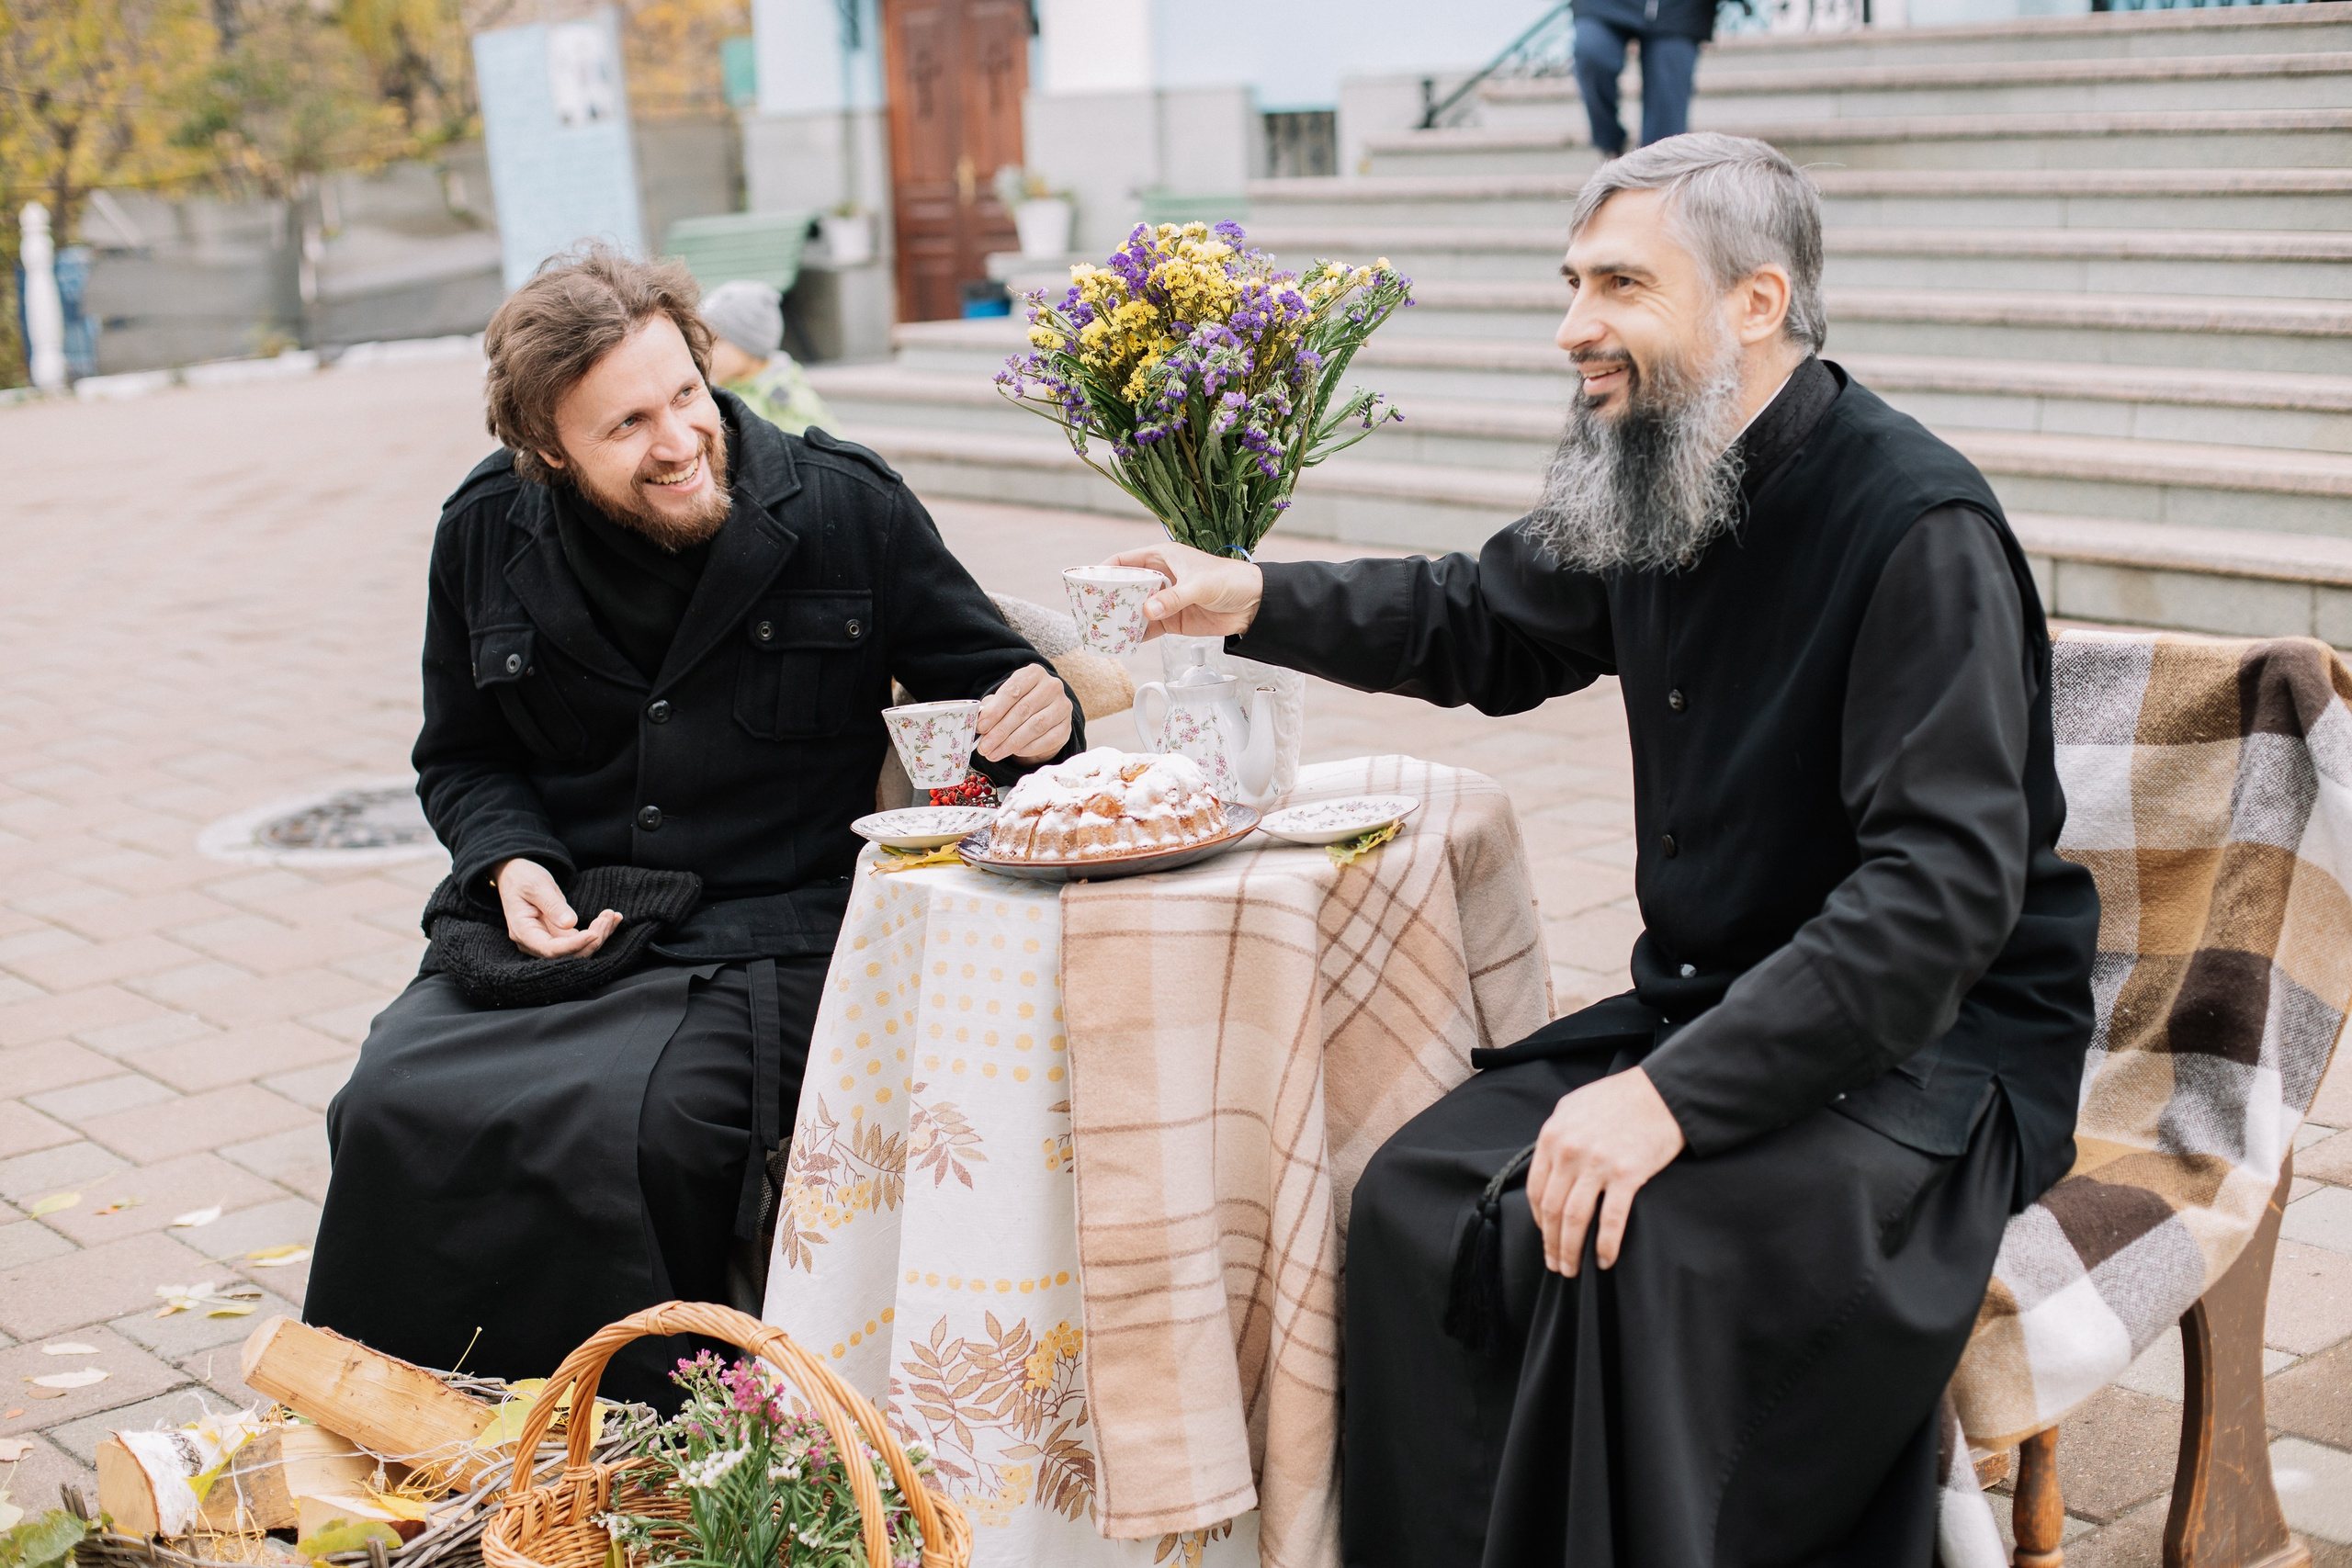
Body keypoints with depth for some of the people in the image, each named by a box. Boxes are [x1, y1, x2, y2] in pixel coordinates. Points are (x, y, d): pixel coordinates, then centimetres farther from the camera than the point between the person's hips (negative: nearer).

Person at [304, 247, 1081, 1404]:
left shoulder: (847, 508, -4)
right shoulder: (489, 531, 5)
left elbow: (981, 679, 6)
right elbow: (462, 757, 19)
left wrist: (1039, 714, -19)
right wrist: (513, 862, -3)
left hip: (761, 939, -3)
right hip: (546, 923, 4)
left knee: (635, 1127, -31)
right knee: (394, 1111, -20)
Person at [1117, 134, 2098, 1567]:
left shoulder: (1920, 528, -20)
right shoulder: (1654, 489, 5)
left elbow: (1945, 886, -27)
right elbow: (1485, 623, 25)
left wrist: (1676, 1093, -33)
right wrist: (1259, 602, 11)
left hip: (1938, 1042, -7)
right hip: (1709, 1003, 8)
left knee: (1644, 1247, -32)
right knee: (1419, 1203, -12)